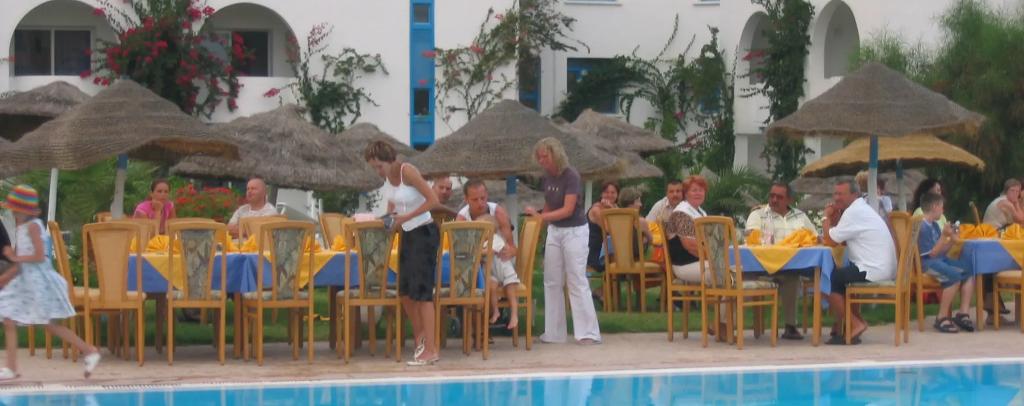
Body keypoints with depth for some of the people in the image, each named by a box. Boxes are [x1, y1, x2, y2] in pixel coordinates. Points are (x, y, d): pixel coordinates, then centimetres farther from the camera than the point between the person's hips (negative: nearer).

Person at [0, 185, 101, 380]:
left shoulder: (33, 226, -15)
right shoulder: (21, 229, 12)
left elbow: (39, 256, -23)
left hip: (38, 281, -9)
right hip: (25, 282, 9)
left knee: (50, 325, -5)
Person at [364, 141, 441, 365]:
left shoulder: (408, 172, -20)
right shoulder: (387, 175, 3)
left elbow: (433, 200, -23)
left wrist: (405, 217, -22)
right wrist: (390, 215, 3)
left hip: (424, 233, -8)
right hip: (407, 234, 8)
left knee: (421, 291, -10)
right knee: (405, 291, 11)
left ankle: (431, 349, -9)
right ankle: (420, 335, 30)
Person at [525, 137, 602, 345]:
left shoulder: (571, 176, -18)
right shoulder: (546, 178, 3)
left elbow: (567, 210, -24)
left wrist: (541, 217, -31)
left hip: (574, 231, -7)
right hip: (554, 230, 7)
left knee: (577, 281, -9)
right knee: (552, 281, 7)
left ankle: (589, 333, -7)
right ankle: (554, 333, 12)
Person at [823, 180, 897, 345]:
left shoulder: (853, 212, -13)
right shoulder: (863, 208, 20)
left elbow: (830, 241, -10)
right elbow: (841, 240, 20)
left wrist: (826, 218, 5)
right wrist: (835, 218, 8)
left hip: (873, 271, -11)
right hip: (885, 269, 11)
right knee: (840, 276, 27)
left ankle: (855, 324, -5)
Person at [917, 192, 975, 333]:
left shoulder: (935, 225, 16)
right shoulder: (922, 227, -14)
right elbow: (932, 253, -17)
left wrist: (951, 241, 4)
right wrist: (944, 236, -17)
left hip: (941, 260, 10)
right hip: (927, 263, -10)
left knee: (969, 273, -4)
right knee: (954, 276, -31)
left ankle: (963, 313, -8)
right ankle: (942, 318, -23)